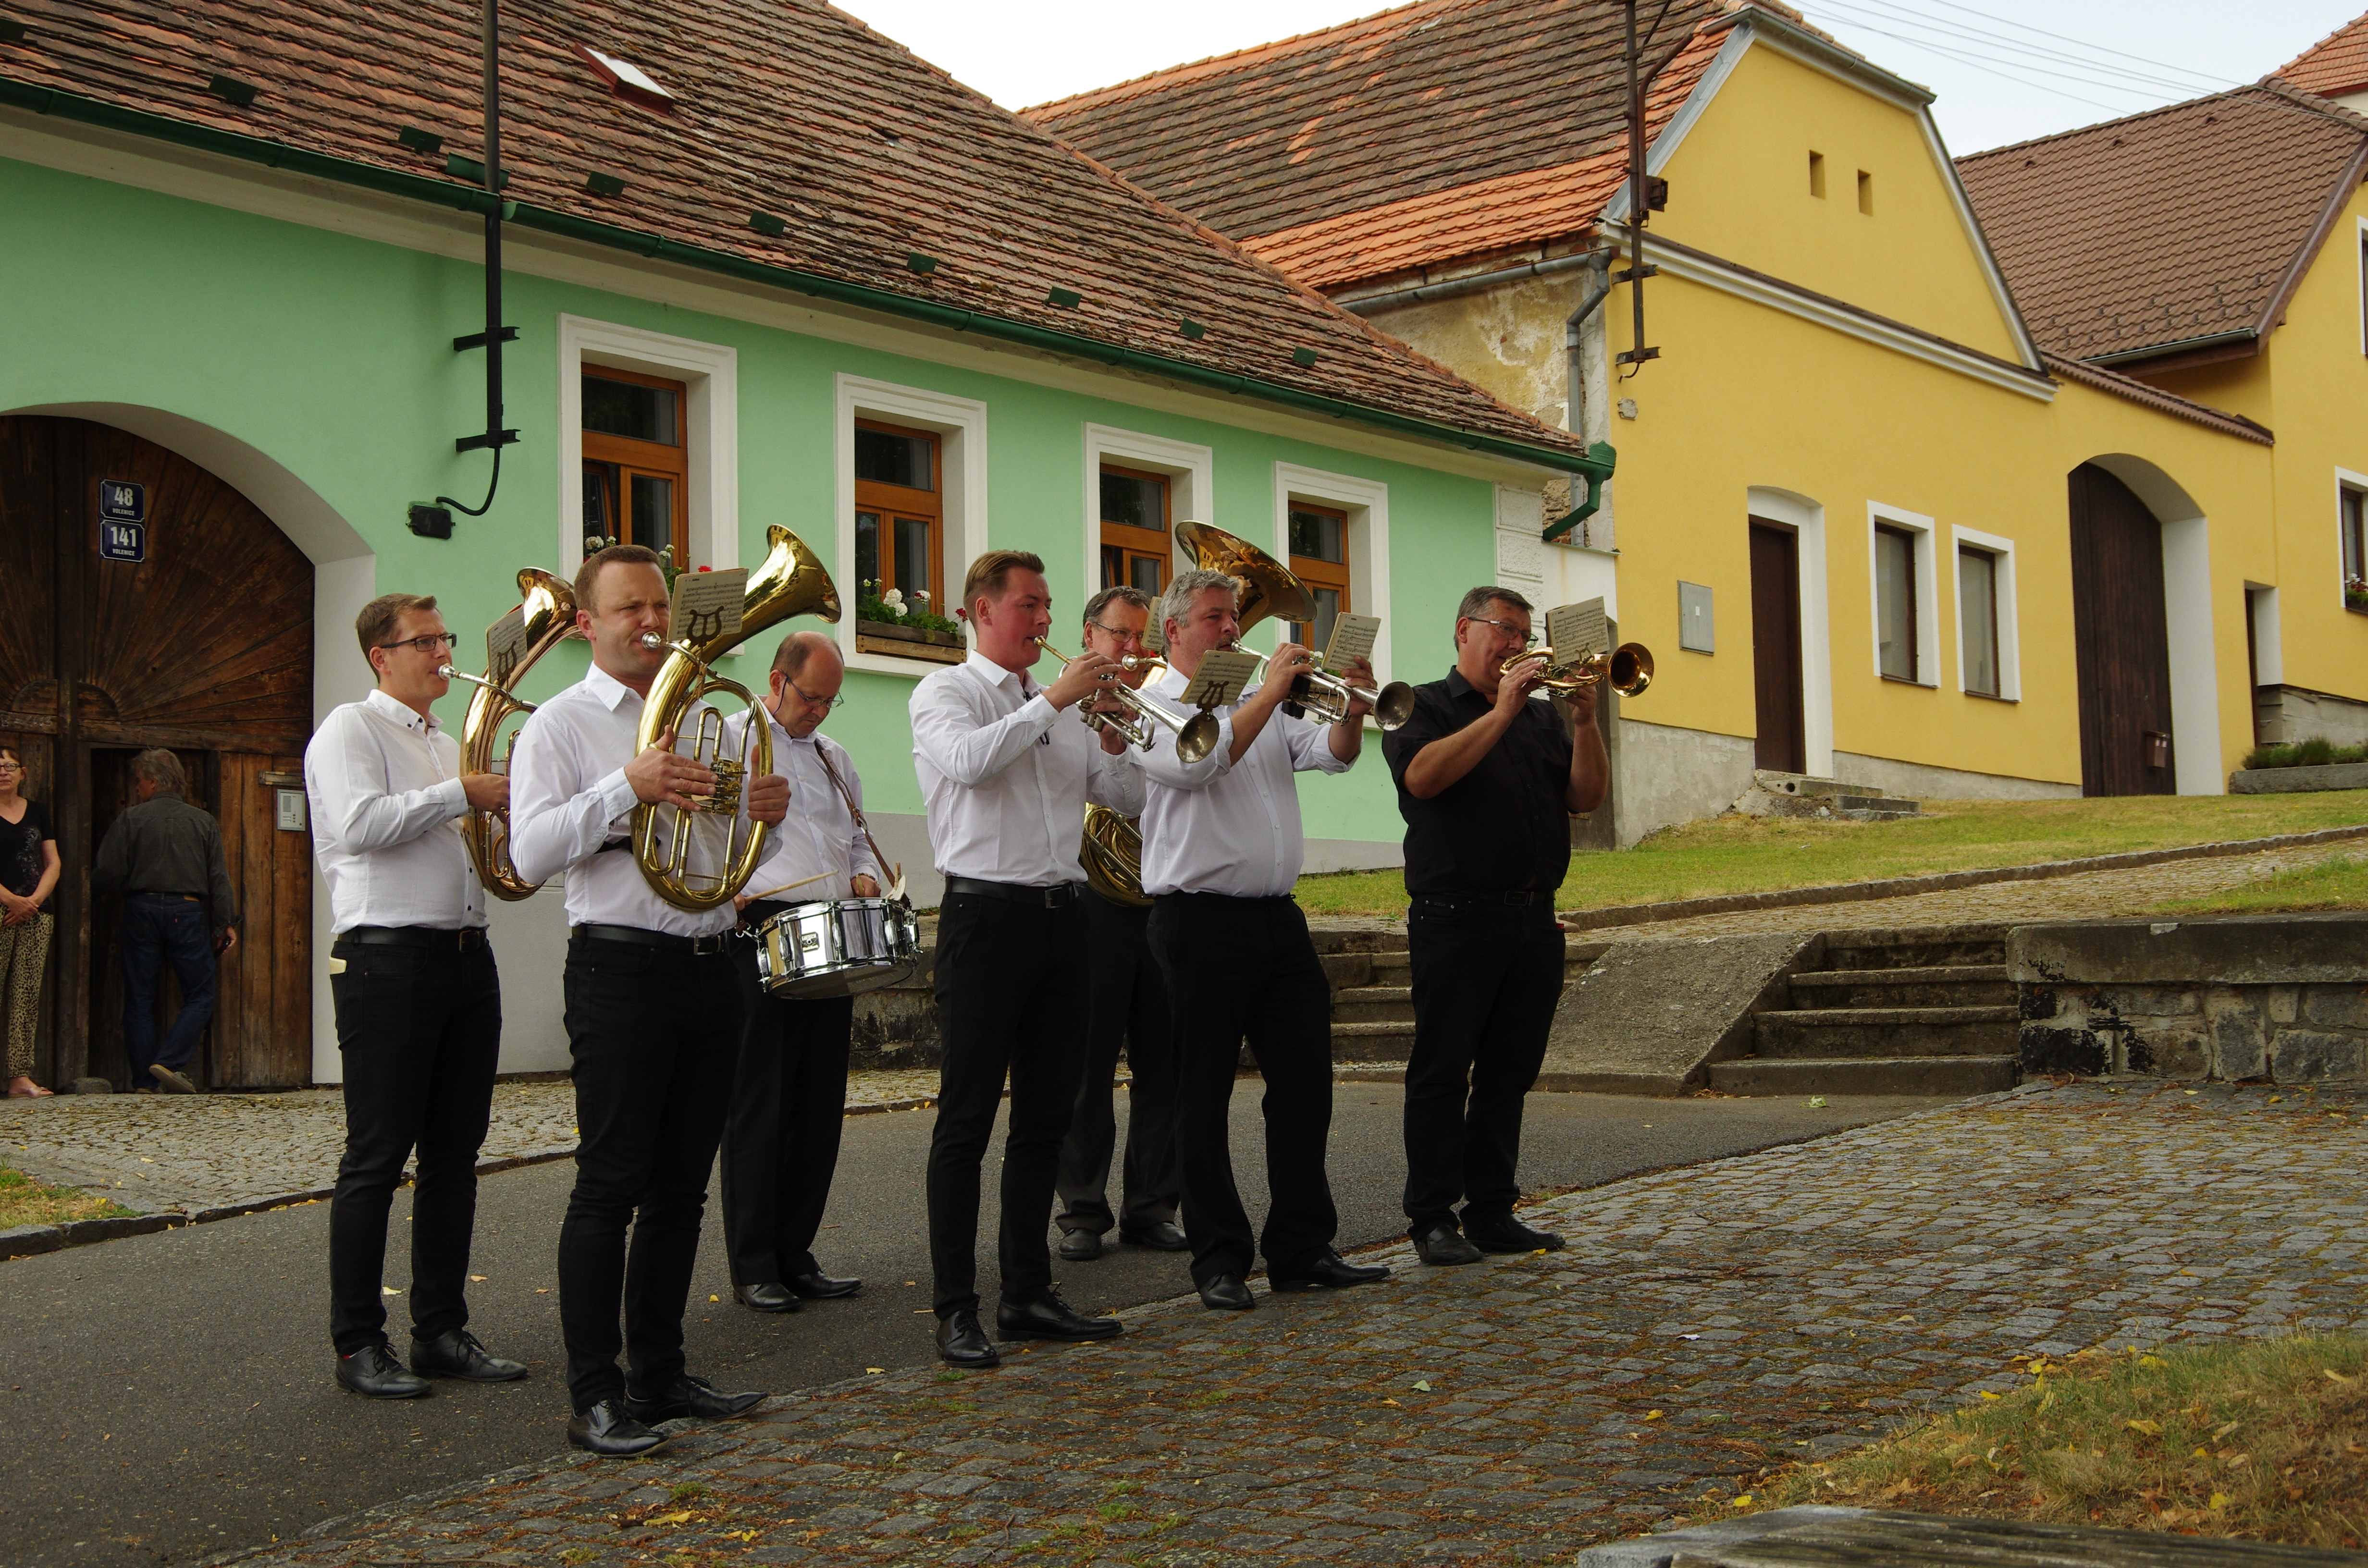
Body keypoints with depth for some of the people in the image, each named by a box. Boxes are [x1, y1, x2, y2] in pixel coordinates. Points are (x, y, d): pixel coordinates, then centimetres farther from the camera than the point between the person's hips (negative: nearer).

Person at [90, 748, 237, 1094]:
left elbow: (107, 874, -3)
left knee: (139, 1000, 7)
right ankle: (169, 1061, -12)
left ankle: (144, 1081, 5)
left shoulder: (130, 820, -1)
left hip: (141, 910, 0)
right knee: (200, 996, 6)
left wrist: (90, 887, 18)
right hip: (188, 911, 0)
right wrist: (227, 922, 7)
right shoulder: (203, 822, 5)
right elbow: (219, 878, 3)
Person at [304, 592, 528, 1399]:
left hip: (465, 954, 8)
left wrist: (507, 803, 8)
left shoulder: (450, 744, 22)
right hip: (389, 959, -8)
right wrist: (461, 795, -14)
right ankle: (359, 1342, 2)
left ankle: (442, 1330, 16)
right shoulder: (351, 729, -2)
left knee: (455, 1154, 9)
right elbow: (361, 824, -18)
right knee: (378, 1156, -4)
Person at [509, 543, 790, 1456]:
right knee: (611, 1186, -6)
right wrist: (627, 788, -22)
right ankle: (595, 1396, -2)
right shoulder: (562, 725, -1)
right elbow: (529, 855, -12)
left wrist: (763, 809, 3)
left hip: (710, 965, 6)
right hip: (622, 968, -6)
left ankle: (660, 1374, 19)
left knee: (681, 1188, 10)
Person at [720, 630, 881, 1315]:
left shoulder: (833, 757, 22)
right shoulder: (726, 742, 2)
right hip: (760, 931, -6)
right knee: (760, 1104, -5)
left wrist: (865, 874, 7)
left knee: (821, 1104, 6)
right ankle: (753, 1266, 1)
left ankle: (796, 1254, 14)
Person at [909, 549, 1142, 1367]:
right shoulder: (946, 692, 1)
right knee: (968, 1118, -4)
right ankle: (955, 1308, 0)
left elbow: (1129, 799, 17)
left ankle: (1029, 1293, 17)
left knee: (1046, 1115, 9)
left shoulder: (1056, 706, 18)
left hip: (1061, 916, 7)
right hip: (987, 915, -6)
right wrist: (1054, 700, -17)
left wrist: (1112, 733, 0)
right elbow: (968, 760, -22)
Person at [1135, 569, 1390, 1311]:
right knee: (1203, 1098, -1)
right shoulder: (1153, 707, -1)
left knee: (1305, 1082, 6)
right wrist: (1269, 694, -18)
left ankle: (1303, 1250, 14)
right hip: (1201, 921, -6)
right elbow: (1199, 762, -19)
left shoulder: (1262, 705, 19)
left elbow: (1330, 753, 5)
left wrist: (1352, 712, -15)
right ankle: (1220, 1262, 6)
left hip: (1278, 917, 7)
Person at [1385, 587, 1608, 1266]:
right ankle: (1433, 1220, 0)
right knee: (1442, 1072, -3)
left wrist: (1585, 723, -6)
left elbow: (1586, 797, 9)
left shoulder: (1541, 718, 19)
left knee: (1508, 1074, 8)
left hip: (1534, 921, 6)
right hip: (1456, 921, -5)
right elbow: (1423, 777, -16)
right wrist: (1501, 712, -16)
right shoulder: (1425, 707, 4)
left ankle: (1492, 1211, 15)